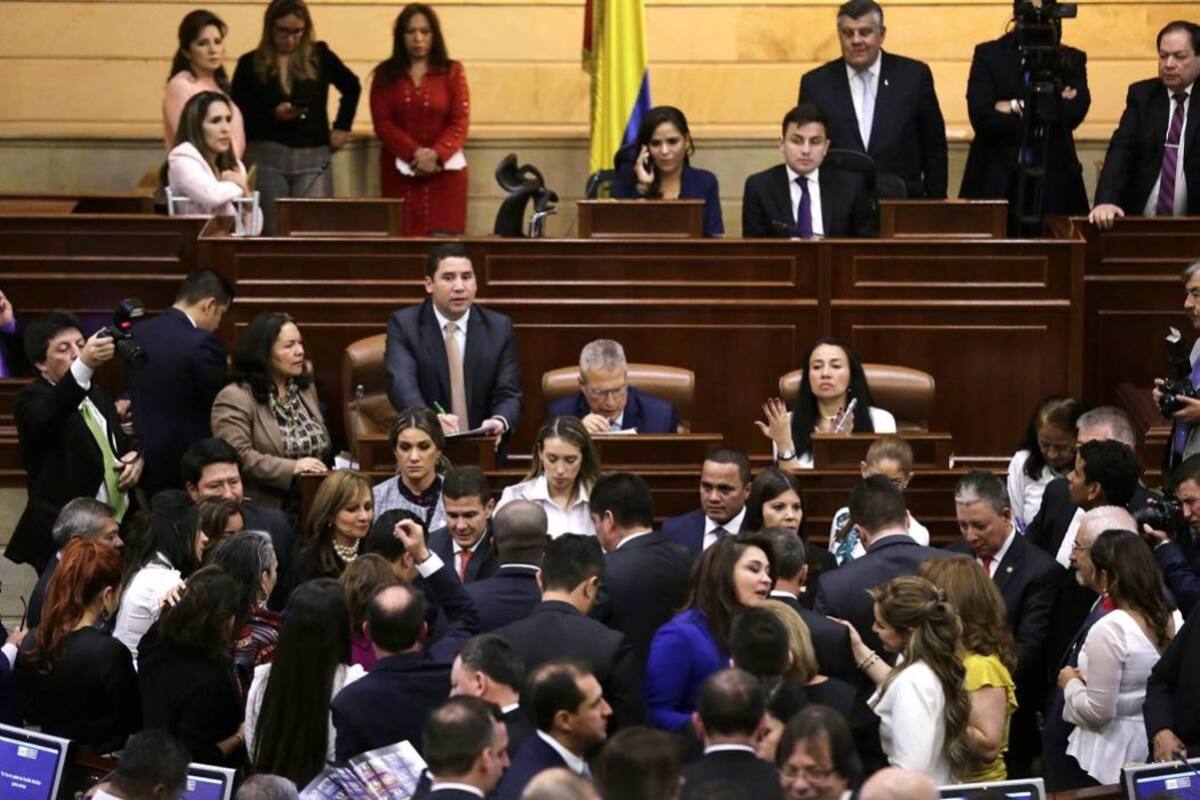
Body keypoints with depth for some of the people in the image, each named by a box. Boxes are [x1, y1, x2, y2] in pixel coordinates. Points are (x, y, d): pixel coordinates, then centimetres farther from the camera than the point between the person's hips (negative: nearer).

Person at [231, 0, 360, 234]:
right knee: (272, 235, -1)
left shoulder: (319, 56, 7)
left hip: (313, 158, 1)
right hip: (266, 158, -1)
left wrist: (342, 127, 16)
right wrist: (273, 116, -14)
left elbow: (352, 87, 23)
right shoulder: (250, 64, 3)